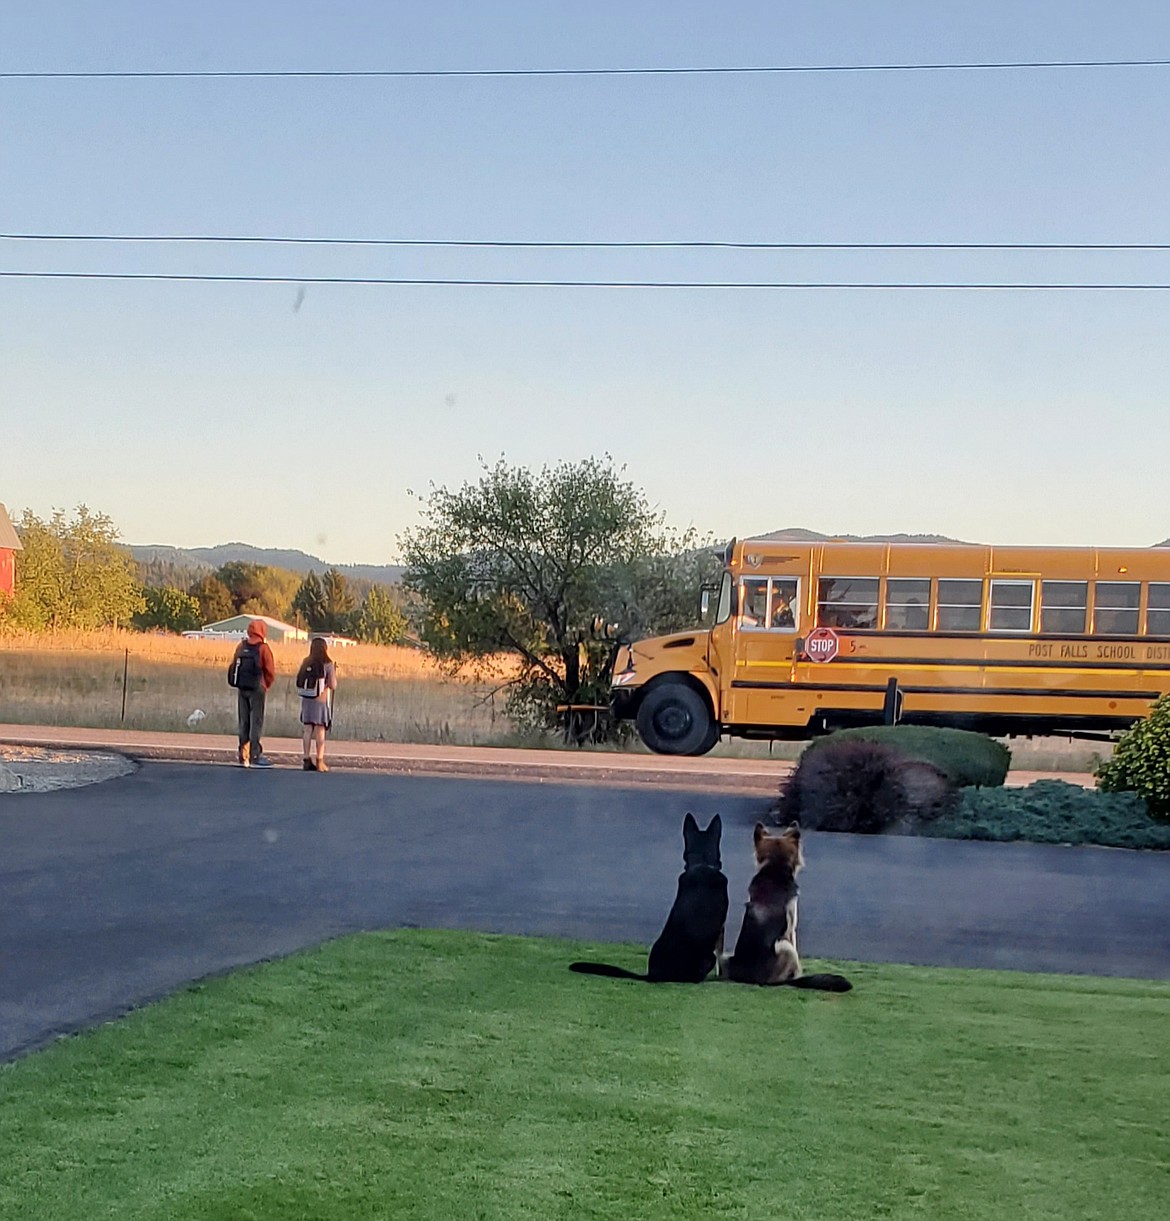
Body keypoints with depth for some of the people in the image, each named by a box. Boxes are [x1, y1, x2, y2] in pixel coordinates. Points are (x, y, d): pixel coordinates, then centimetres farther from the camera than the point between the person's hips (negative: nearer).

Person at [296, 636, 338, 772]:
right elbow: (333, 686, -8)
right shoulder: (327, 665, -8)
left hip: (306, 699, 4)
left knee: (308, 730, 7)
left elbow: (299, 682, 6)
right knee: (320, 731, 0)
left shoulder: (306, 663, 3)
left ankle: (307, 760, 5)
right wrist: (334, 674, 8)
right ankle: (320, 762, -1)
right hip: (321, 701, -4)